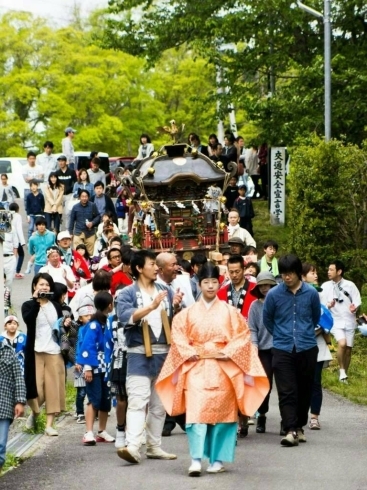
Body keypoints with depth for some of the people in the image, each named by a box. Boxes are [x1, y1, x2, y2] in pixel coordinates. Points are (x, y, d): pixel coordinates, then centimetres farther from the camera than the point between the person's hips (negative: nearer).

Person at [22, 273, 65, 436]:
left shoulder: (56, 306, 11)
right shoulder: (28, 305, 2)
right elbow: (27, 320, -19)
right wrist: (36, 300, -20)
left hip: (54, 352, 3)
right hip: (35, 352, -2)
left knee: (53, 388, -3)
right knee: (36, 388, -6)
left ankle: (49, 425, -2)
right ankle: (34, 414, 23)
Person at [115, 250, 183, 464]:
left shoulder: (165, 290, 12)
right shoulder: (128, 293, -2)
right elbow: (126, 317, -20)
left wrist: (176, 307, -8)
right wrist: (152, 306, -30)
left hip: (164, 353, 5)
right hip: (140, 354, -5)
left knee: (160, 404, 11)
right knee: (138, 402, -14)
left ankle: (154, 447, 19)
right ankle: (133, 447, -22)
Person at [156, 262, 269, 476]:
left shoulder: (229, 312, 4)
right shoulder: (189, 312, 7)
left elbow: (242, 336, 2)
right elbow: (178, 335, 5)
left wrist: (228, 352, -10)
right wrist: (189, 353, -9)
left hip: (223, 368, 0)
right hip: (196, 368, 0)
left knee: (220, 411, 2)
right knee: (196, 411, -12)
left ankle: (217, 459, 12)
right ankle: (196, 459, -17)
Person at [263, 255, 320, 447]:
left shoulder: (311, 293, -3)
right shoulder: (274, 294, -5)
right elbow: (267, 319, 11)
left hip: (307, 349, 1)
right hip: (283, 349, -1)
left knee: (304, 390, 9)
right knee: (287, 391, -9)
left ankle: (299, 426, 22)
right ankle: (290, 430, -13)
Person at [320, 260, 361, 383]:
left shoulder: (350, 285, -4)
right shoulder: (325, 286, -2)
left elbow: (357, 301, -1)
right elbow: (321, 305, 1)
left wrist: (355, 307, -23)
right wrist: (328, 305, -20)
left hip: (349, 321, 2)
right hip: (335, 321, -2)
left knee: (348, 349, 7)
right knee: (342, 343, -24)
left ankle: (345, 373, 22)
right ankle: (342, 370, -6)